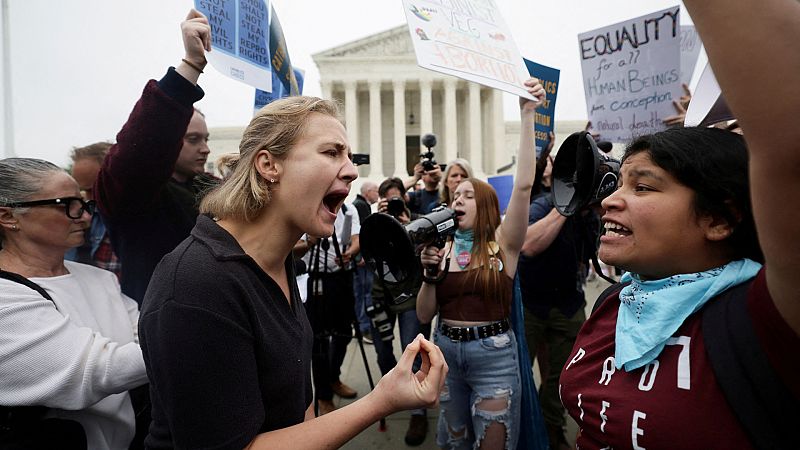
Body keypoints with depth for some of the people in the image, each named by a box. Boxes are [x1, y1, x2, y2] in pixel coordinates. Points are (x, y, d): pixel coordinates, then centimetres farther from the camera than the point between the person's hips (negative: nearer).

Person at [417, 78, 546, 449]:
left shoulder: (503, 243, -7)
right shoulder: (443, 248, 2)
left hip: (493, 354, -4)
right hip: (446, 350, 4)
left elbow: (523, 185, -23)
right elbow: (423, 315, 1)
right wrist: (430, 273, -16)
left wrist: (527, 115, -25)